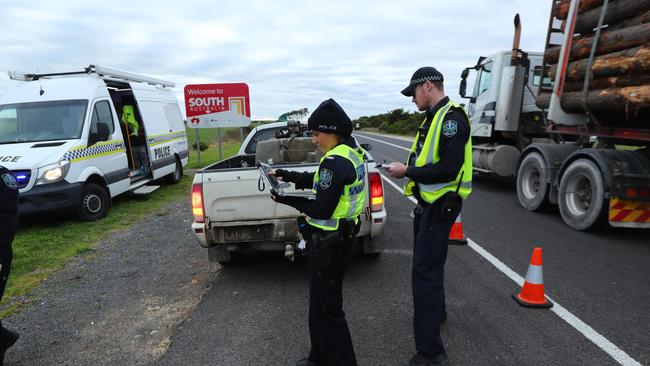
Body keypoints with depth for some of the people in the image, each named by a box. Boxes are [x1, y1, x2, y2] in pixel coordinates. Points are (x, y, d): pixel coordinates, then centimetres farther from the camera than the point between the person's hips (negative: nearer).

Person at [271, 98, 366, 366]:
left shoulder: (335, 162, -24)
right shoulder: (352, 152, 7)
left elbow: (322, 210, -24)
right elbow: (320, 181, 15)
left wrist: (287, 199, -14)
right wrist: (289, 176, 10)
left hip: (328, 244, -10)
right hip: (342, 236, 10)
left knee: (326, 309, 5)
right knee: (320, 302, 23)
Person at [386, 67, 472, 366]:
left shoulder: (451, 118, -18)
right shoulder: (433, 117, 13)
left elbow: (448, 169, -26)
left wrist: (407, 172, -19)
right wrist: (407, 169, 3)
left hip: (440, 206, -10)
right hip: (428, 203, 11)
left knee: (425, 271, -9)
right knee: (427, 263, 25)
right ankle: (436, 311, 49)